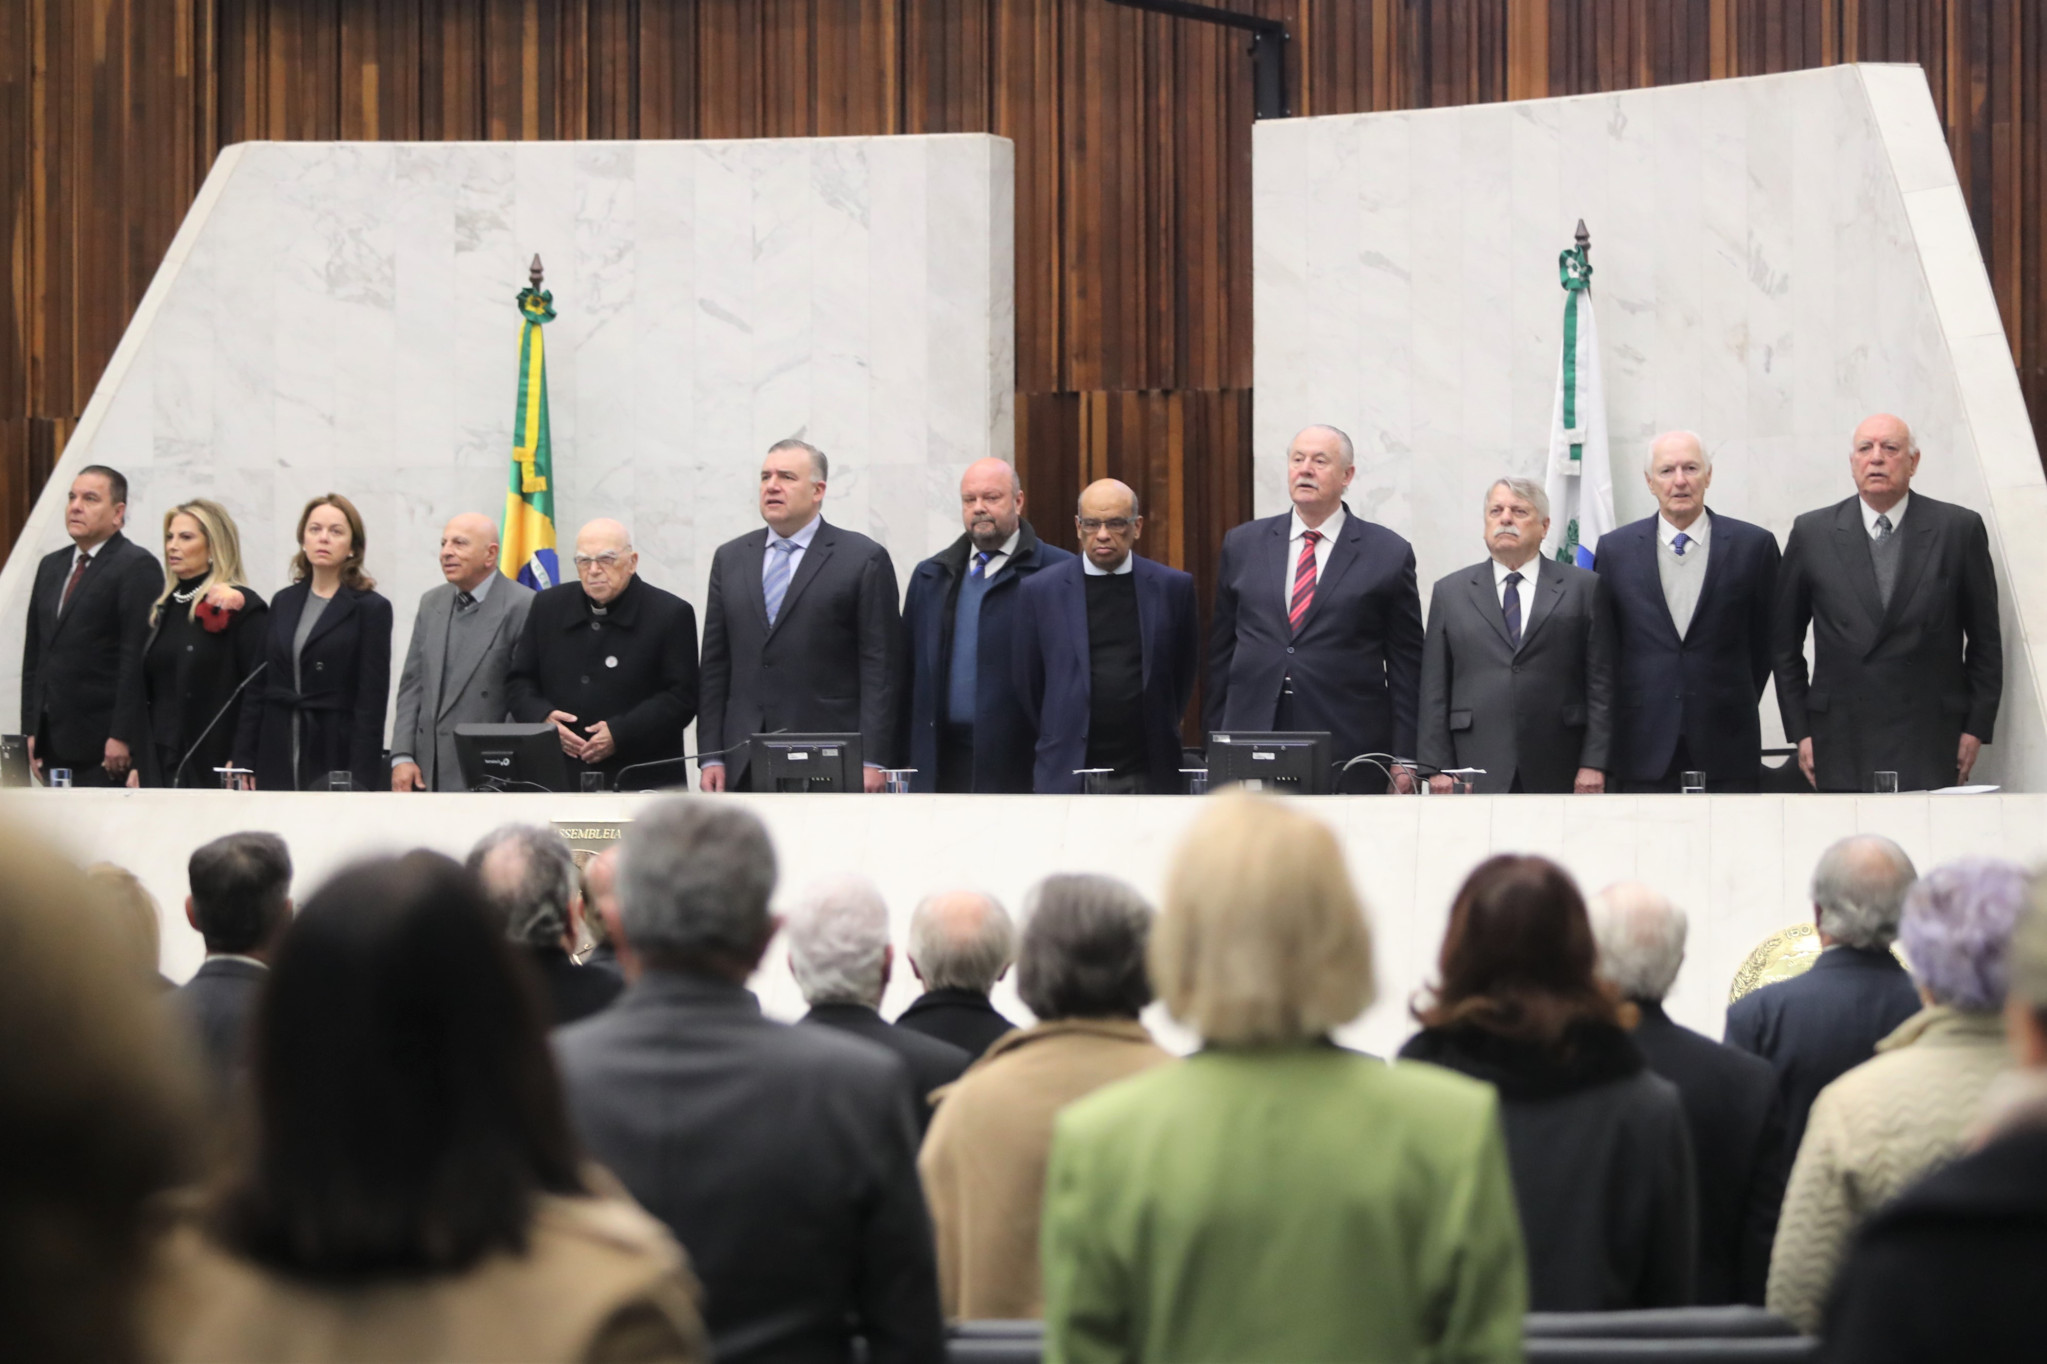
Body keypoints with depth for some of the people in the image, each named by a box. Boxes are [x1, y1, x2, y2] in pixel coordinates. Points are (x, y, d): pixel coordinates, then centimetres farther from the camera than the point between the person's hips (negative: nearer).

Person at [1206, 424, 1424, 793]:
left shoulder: (1389, 553, 4)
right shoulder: (1243, 544, 12)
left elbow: (1406, 666, 4)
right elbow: (1220, 651, 15)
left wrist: (1403, 760, 0)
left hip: (1350, 754, -2)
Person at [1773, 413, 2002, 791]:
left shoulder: (1960, 529, 4)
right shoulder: (1812, 533, 6)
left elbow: (1985, 639, 8)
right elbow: (1785, 643, 11)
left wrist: (1977, 728, 2)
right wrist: (1799, 731, 6)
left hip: (1931, 747, -1)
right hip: (1842, 749, 1)